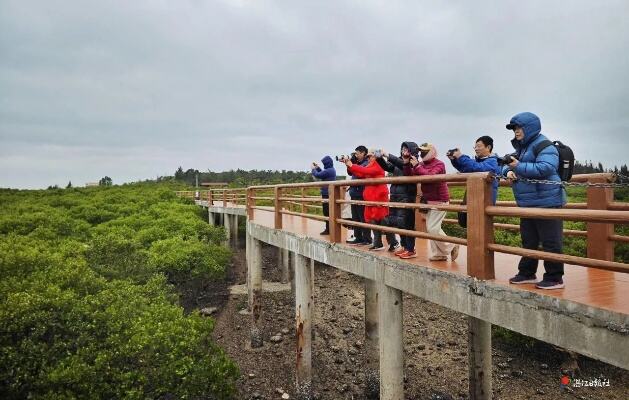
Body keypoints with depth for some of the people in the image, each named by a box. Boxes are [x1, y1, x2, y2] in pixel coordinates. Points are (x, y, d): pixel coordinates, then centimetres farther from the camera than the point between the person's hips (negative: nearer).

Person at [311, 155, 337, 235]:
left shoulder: (328, 171, -20)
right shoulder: (332, 170, 12)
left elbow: (317, 175, -15)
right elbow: (322, 174, 26)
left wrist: (313, 169, 2)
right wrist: (317, 168, 18)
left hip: (327, 194, -10)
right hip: (330, 193, 10)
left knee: (327, 212, -5)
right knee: (329, 211, 14)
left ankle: (328, 229, -2)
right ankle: (330, 228, 20)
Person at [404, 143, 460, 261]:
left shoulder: (438, 164, -13)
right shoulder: (422, 164, 10)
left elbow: (430, 176, -31)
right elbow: (409, 176, 4)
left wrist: (417, 166, -27)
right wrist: (407, 164, -9)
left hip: (439, 200, -8)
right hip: (428, 200, 8)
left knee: (433, 228, -12)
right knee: (430, 228, 8)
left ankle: (451, 247, 6)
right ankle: (439, 254, 16)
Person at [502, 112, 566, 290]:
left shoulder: (543, 145, -12)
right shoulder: (521, 147, 17)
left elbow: (546, 168, -26)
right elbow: (507, 167, 19)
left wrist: (519, 166, -26)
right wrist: (508, 170, -4)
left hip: (547, 202, -10)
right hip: (527, 204, 10)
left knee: (550, 241, -2)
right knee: (528, 240, 16)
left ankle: (554, 278, 6)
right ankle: (527, 273, 27)